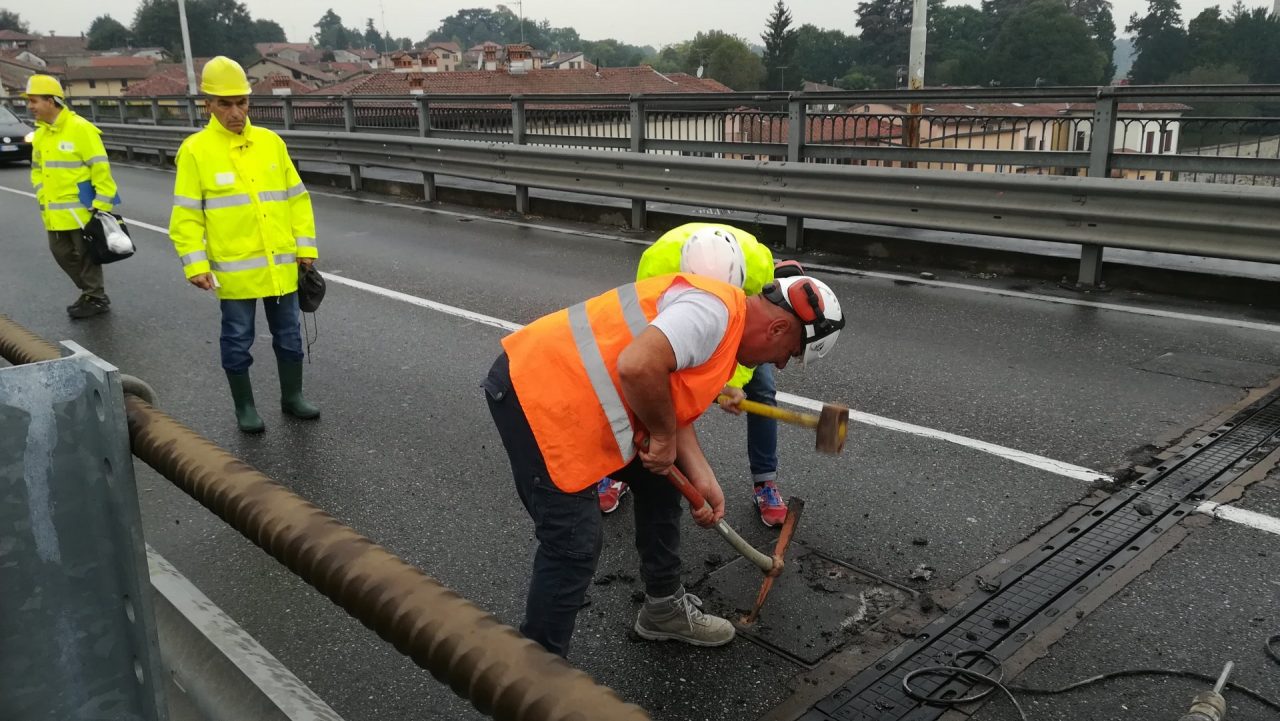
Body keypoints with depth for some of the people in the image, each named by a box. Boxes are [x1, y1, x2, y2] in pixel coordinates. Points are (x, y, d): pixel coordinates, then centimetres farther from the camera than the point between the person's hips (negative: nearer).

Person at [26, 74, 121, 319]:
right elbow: (37, 170, 21)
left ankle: (96, 299, 16)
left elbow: (100, 168, -15)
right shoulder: (40, 134, 9)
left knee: (85, 255, 2)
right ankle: (90, 292, 28)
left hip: (81, 209, -8)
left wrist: (101, 205, -16)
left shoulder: (80, 128, -15)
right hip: (55, 213, 8)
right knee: (62, 253, 13)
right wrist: (44, 199, 10)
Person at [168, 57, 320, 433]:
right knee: (238, 340, 9)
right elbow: (186, 216, -6)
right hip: (234, 269, -3)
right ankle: (245, 406, 24)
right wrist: (195, 264, -13)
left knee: (288, 334, 14)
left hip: (281, 265, 3)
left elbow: (296, 198, 8)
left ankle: (292, 396, 31)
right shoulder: (195, 150, -6)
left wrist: (306, 247, 5)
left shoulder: (271, 142, 4)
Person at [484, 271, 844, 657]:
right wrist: (664, 436, -16)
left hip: (575, 394, 11)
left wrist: (703, 480, 5)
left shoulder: (728, 328, 13)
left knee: (659, 480, 20)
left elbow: (672, 404, 15)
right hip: (537, 392, -11)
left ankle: (665, 609, 36)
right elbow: (638, 367, -33)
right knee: (574, 546, -10)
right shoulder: (714, 309, -20)